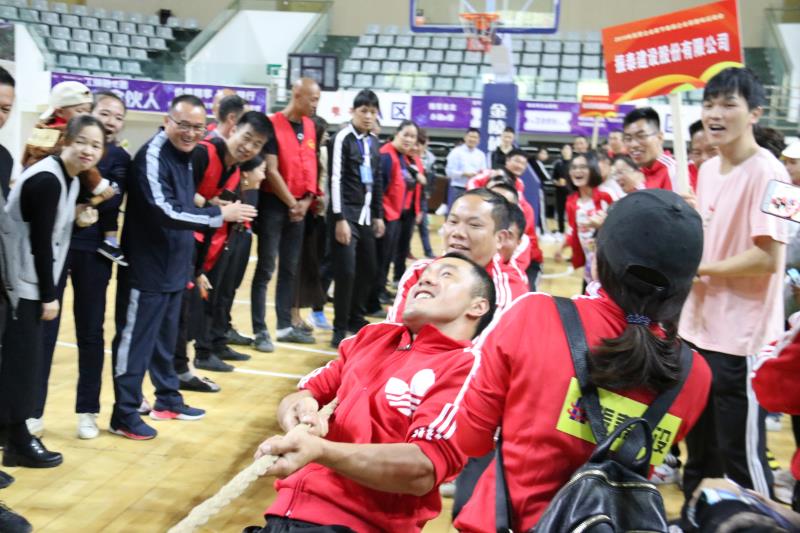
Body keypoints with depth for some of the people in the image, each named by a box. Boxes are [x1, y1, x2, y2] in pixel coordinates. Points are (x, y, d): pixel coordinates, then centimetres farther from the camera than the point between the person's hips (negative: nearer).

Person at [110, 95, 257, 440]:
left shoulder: (185, 156, 11)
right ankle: (124, 416, 7)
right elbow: (164, 211, -27)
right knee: (135, 340, -1)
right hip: (146, 268, -9)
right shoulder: (151, 157, -18)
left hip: (174, 267, 9)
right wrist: (220, 215, -23)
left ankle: (168, 401, 32)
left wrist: (188, 263, 17)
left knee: (165, 338, 19)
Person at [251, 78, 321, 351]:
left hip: (299, 205, 7)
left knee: (290, 268, 11)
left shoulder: (309, 126, 9)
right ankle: (260, 331, 1)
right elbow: (271, 171, -15)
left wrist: (307, 199, 1)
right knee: (266, 268, -3)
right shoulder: (272, 125, -12)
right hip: (274, 203, -7)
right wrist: (291, 203, -11)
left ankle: (285, 326, 20)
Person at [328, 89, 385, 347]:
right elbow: (336, 180, -13)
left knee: (369, 269, 10)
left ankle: (356, 318, 26)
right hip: (346, 214, -7)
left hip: (366, 214, 7)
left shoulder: (373, 142, 13)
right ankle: (340, 329, 1)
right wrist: (340, 218, -17)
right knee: (346, 271, -9)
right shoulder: (343, 138, -8)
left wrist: (378, 215, 17)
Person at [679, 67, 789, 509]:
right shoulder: (708, 170, 9)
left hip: (741, 339, -8)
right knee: (698, 446, 20)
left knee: (740, 454, 2)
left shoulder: (766, 173, -16)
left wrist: (700, 267, -11)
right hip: (699, 329, 8)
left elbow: (769, 258, -22)